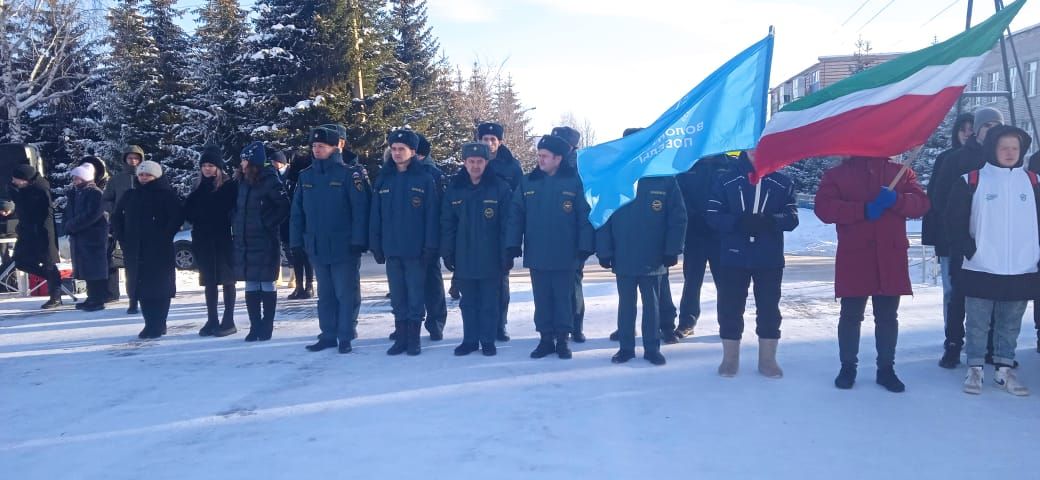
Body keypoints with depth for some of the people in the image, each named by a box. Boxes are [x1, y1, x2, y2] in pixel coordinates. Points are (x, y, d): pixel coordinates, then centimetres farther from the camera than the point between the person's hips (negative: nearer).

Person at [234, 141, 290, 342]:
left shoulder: (269, 181, -10)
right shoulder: (243, 182, 12)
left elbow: (284, 207, -15)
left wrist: (268, 224, -14)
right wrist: (236, 225, 8)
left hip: (265, 242, -7)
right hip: (244, 242, 7)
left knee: (266, 284, 2)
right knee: (251, 286, 8)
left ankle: (266, 327, 10)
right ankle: (255, 326, 15)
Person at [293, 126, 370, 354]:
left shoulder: (349, 174, -7)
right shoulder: (306, 176, 9)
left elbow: (360, 209, -12)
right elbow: (297, 212, 11)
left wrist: (358, 240, -17)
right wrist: (297, 241, 5)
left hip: (344, 248, -5)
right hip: (316, 247, 5)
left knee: (346, 294, 2)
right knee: (325, 294, 14)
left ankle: (345, 337, 11)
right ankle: (328, 335, 23)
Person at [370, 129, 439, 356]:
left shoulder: (424, 179, -3)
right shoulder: (384, 179, 8)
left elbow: (431, 215, -6)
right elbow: (375, 214, 8)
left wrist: (430, 246, -11)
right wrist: (376, 245, 3)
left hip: (415, 249, -4)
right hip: (391, 249, 4)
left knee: (416, 295, 3)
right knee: (397, 297, 10)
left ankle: (414, 339, 13)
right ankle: (401, 338, 19)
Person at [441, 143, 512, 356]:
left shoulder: (500, 188, -6)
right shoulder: (454, 189, 4)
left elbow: (507, 224, -6)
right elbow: (447, 224, 6)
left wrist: (506, 253, -9)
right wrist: (448, 253, 2)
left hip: (490, 258, -3)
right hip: (464, 258, 3)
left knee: (490, 303, 7)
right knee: (468, 303, 12)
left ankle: (488, 341, 18)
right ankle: (470, 340, 23)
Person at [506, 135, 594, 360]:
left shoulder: (574, 181, -5)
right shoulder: (528, 182, 4)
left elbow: (585, 217, -6)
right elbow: (516, 215, 3)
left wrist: (585, 247, -11)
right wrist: (513, 245, -4)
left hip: (565, 255, -3)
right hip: (536, 255, 3)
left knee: (563, 298, 8)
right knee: (542, 299, 10)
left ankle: (562, 340, 20)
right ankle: (546, 339, 21)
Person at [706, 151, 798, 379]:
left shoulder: (783, 183, 5)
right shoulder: (726, 181, 3)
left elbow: (792, 218, -1)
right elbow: (713, 216, -3)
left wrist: (769, 221, -21)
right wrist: (738, 222, -21)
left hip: (770, 259, 1)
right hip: (733, 257, 0)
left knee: (769, 309, 6)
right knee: (730, 308, 4)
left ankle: (767, 359, 19)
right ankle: (730, 358, 18)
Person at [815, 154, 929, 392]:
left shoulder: (902, 172, 11)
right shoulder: (837, 174, 5)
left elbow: (921, 203, 0)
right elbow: (824, 207, -10)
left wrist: (895, 200, -20)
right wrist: (864, 210, -18)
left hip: (891, 260, 2)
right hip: (853, 260, -2)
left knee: (888, 317, 10)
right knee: (851, 316, 7)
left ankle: (886, 368, 22)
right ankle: (848, 367, 20)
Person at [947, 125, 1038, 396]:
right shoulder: (973, 180, -3)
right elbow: (955, 221, -3)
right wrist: (970, 251, -11)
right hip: (981, 270, -3)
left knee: (1010, 326, 11)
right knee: (977, 325, 4)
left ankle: (1004, 371, 22)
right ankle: (975, 370, 14)